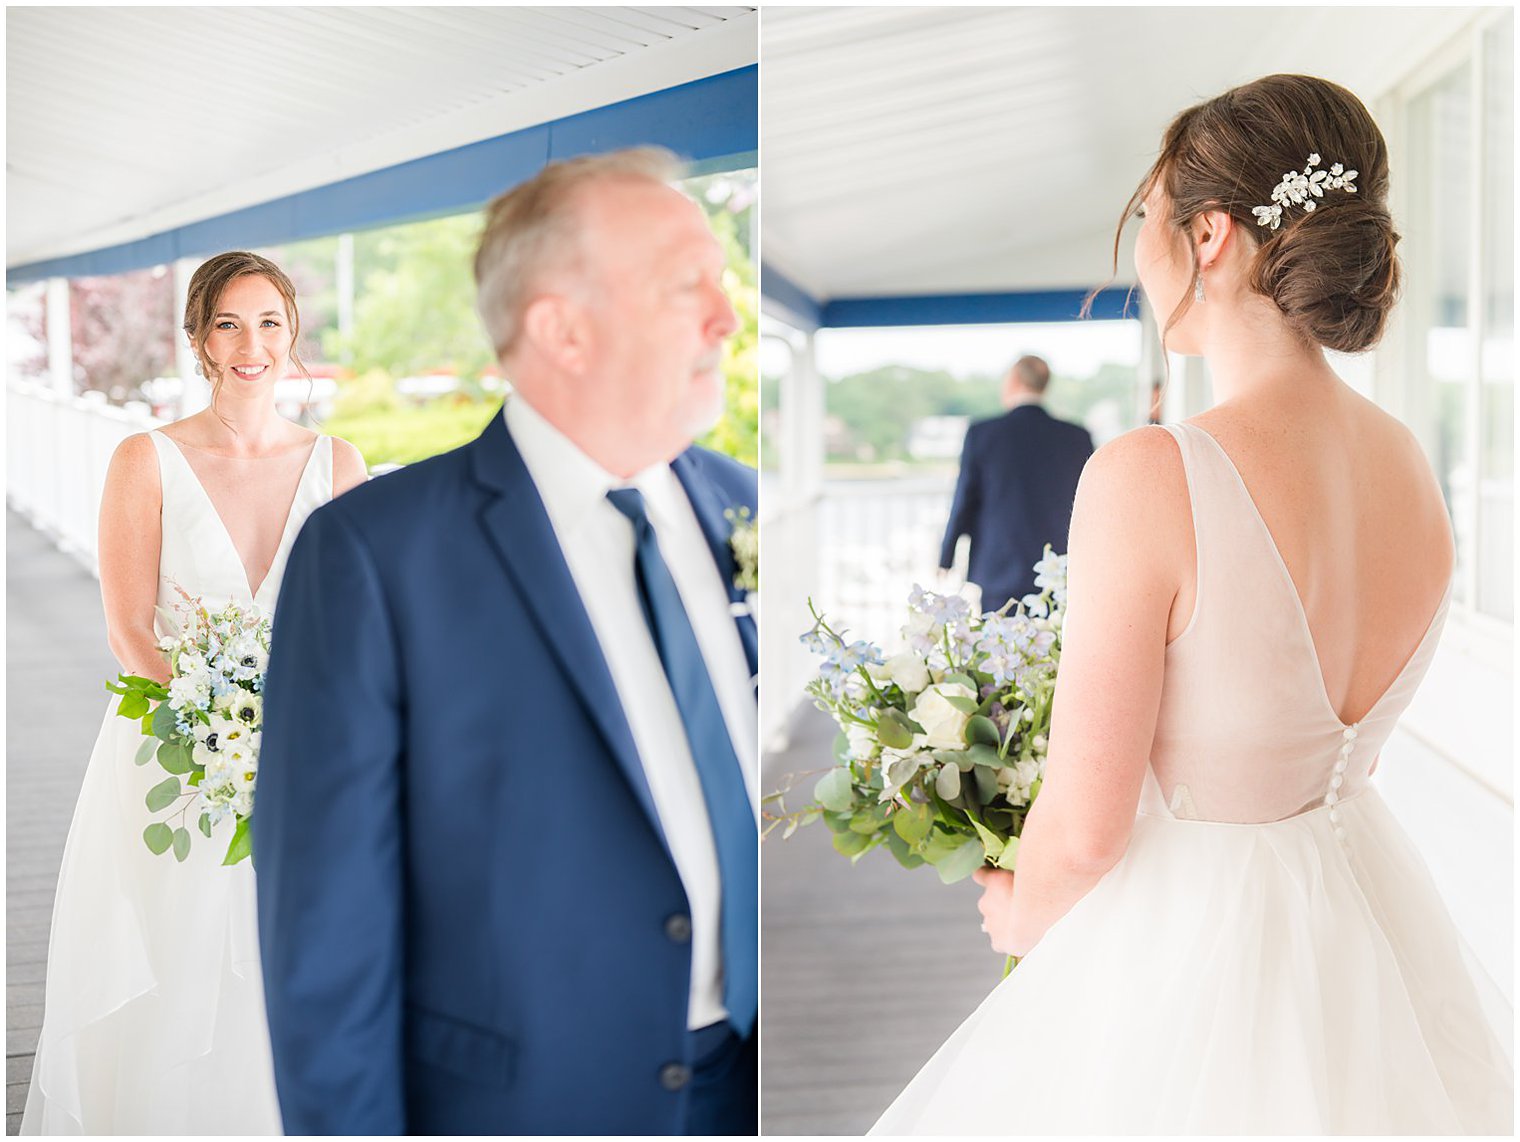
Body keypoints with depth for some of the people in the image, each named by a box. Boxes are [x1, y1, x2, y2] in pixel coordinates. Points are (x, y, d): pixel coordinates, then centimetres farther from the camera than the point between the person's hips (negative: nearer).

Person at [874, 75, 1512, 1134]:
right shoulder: (1410, 463, -4)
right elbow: (1318, 720, 9)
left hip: (1187, 947, -6)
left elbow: (1084, 830, -21)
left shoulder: (1148, 477, -26)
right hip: (1371, 905, 7)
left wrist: (1021, 916, 1)